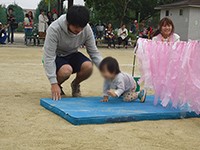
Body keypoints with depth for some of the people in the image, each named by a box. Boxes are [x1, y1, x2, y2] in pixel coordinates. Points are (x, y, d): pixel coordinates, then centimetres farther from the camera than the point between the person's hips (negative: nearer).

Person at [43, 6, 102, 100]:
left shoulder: (87, 29, -18)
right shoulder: (54, 29, -30)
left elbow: (93, 52, -9)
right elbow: (49, 57, -29)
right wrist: (54, 83, -35)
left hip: (72, 55, 4)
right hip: (56, 57, -3)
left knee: (88, 67, -28)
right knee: (67, 70, -36)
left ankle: (75, 84, 5)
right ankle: (57, 87, -1)